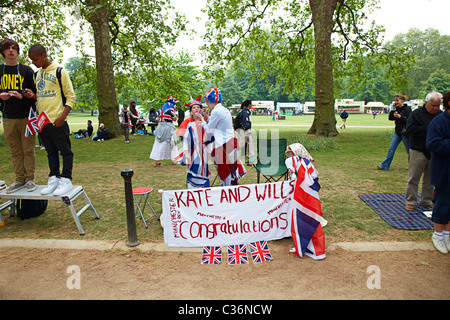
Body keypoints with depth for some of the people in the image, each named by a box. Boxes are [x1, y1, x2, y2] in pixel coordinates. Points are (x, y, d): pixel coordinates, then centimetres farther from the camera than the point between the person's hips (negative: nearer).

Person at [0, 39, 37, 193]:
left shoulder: (27, 70, 5)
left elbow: (35, 92, 2)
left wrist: (22, 96, -16)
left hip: (26, 117, -2)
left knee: (28, 149, 1)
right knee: (15, 151, 7)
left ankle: (30, 179, 8)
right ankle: (19, 179, 14)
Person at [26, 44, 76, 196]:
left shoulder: (60, 72, -4)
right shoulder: (37, 75, 16)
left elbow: (70, 96, -6)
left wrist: (63, 116, -16)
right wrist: (33, 95, 1)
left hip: (57, 121, -7)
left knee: (65, 150, -2)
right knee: (50, 151, 11)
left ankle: (66, 180, 3)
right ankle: (54, 178, 18)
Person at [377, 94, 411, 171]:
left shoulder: (407, 109, -11)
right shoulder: (397, 109, 8)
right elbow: (390, 118, 5)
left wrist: (400, 117, -23)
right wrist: (393, 109, -4)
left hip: (405, 133, -6)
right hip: (397, 132, 6)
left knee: (409, 150, 7)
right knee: (391, 148, 2)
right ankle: (385, 165, 4)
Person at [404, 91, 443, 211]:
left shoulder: (441, 114, 8)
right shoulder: (417, 113, -5)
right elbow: (409, 129, -14)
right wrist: (427, 128, -18)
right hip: (418, 152, -4)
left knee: (430, 179, 13)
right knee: (413, 178, 2)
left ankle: (427, 201, 26)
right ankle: (410, 201, 13)